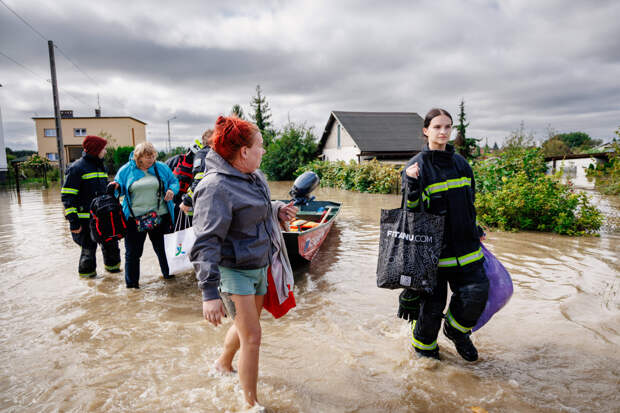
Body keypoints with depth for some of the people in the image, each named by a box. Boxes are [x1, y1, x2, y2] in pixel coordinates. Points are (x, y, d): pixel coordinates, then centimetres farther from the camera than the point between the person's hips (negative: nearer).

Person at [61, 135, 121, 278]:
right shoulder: (77, 168, -11)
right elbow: (67, 196, -13)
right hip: (86, 218, -7)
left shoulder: (101, 166, 14)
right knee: (89, 247, 3)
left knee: (111, 242, 13)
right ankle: (87, 273, 23)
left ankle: (112, 266, 33)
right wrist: (73, 221, -17)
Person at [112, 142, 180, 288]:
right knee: (133, 252, 8)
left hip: (159, 217, 1)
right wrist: (116, 186, -13)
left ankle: (168, 274, 33)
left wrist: (172, 190, -9)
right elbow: (120, 187, 11)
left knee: (163, 248, 13)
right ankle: (131, 282, 23)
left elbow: (174, 181, 12)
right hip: (134, 219, 0)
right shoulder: (126, 170, 3)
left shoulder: (161, 167, 4)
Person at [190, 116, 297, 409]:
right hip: (234, 271, -8)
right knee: (252, 336, -2)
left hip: (259, 266, 8)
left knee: (246, 326, 23)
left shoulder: (255, 176, 3)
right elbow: (206, 243, -26)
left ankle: (223, 364, 51)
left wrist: (278, 211, 2)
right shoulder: (216, 187, -23)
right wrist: (210, 292, -30)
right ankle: (251, 403, 18)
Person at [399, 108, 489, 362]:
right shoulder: (416, 166, -7)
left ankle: (457, 331, 28)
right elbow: (412, 211, -12)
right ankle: (424, 345, 31)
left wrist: (476, 231, 21)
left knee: (477, 292, -4)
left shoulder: (460, 162, 11)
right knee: (433, 302, 2)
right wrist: (412, 184, -28)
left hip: (463, 243, 5)